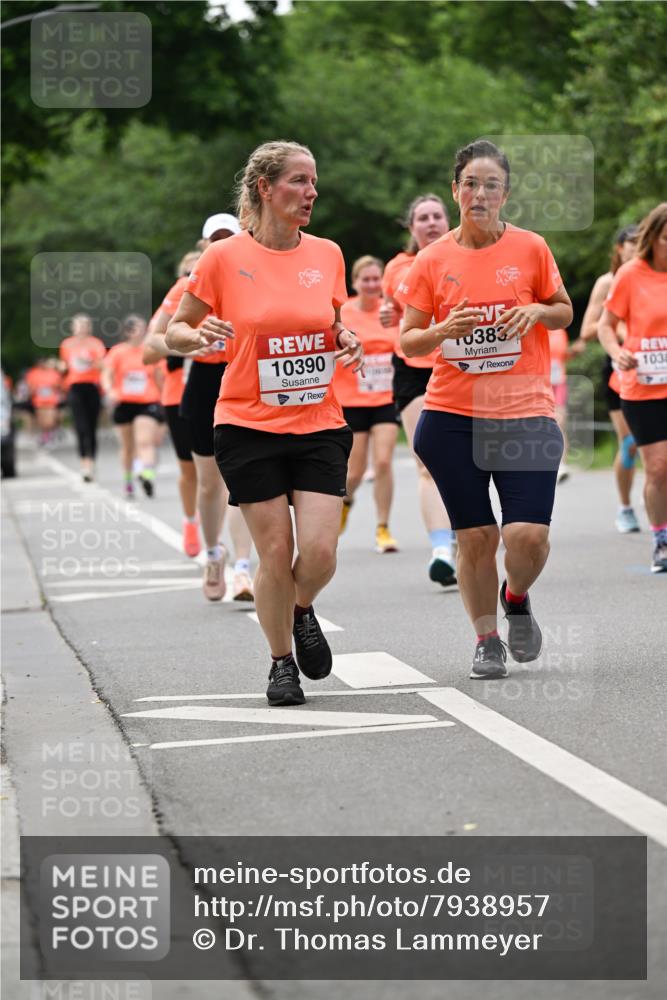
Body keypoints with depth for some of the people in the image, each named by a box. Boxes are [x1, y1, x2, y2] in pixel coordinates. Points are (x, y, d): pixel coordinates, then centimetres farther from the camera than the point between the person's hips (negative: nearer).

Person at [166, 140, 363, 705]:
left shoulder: (327, 255, 5)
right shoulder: (224, 259, -5)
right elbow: (175, 332, 3)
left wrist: (348, 342, -1)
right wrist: (200, 335, -19)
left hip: (319, 426, 2)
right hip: (249, 427, -2)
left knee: (320, 553, -9)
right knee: (276, 553, -3)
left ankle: (303, 611, 26)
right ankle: (281, 663, 17)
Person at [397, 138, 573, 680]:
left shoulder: (530, 248, 0)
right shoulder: (433, 260, 1)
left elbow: (565, 311, 13)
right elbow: (407, 341, 4)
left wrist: (537, 310, -9)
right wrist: (443, 331, -16)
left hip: (524, 412, -1)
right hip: (452, 415, 1)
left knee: (529, 536, -12)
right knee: (475, 536, 2)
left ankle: (517, 597, 22)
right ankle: (486, 639, 22)